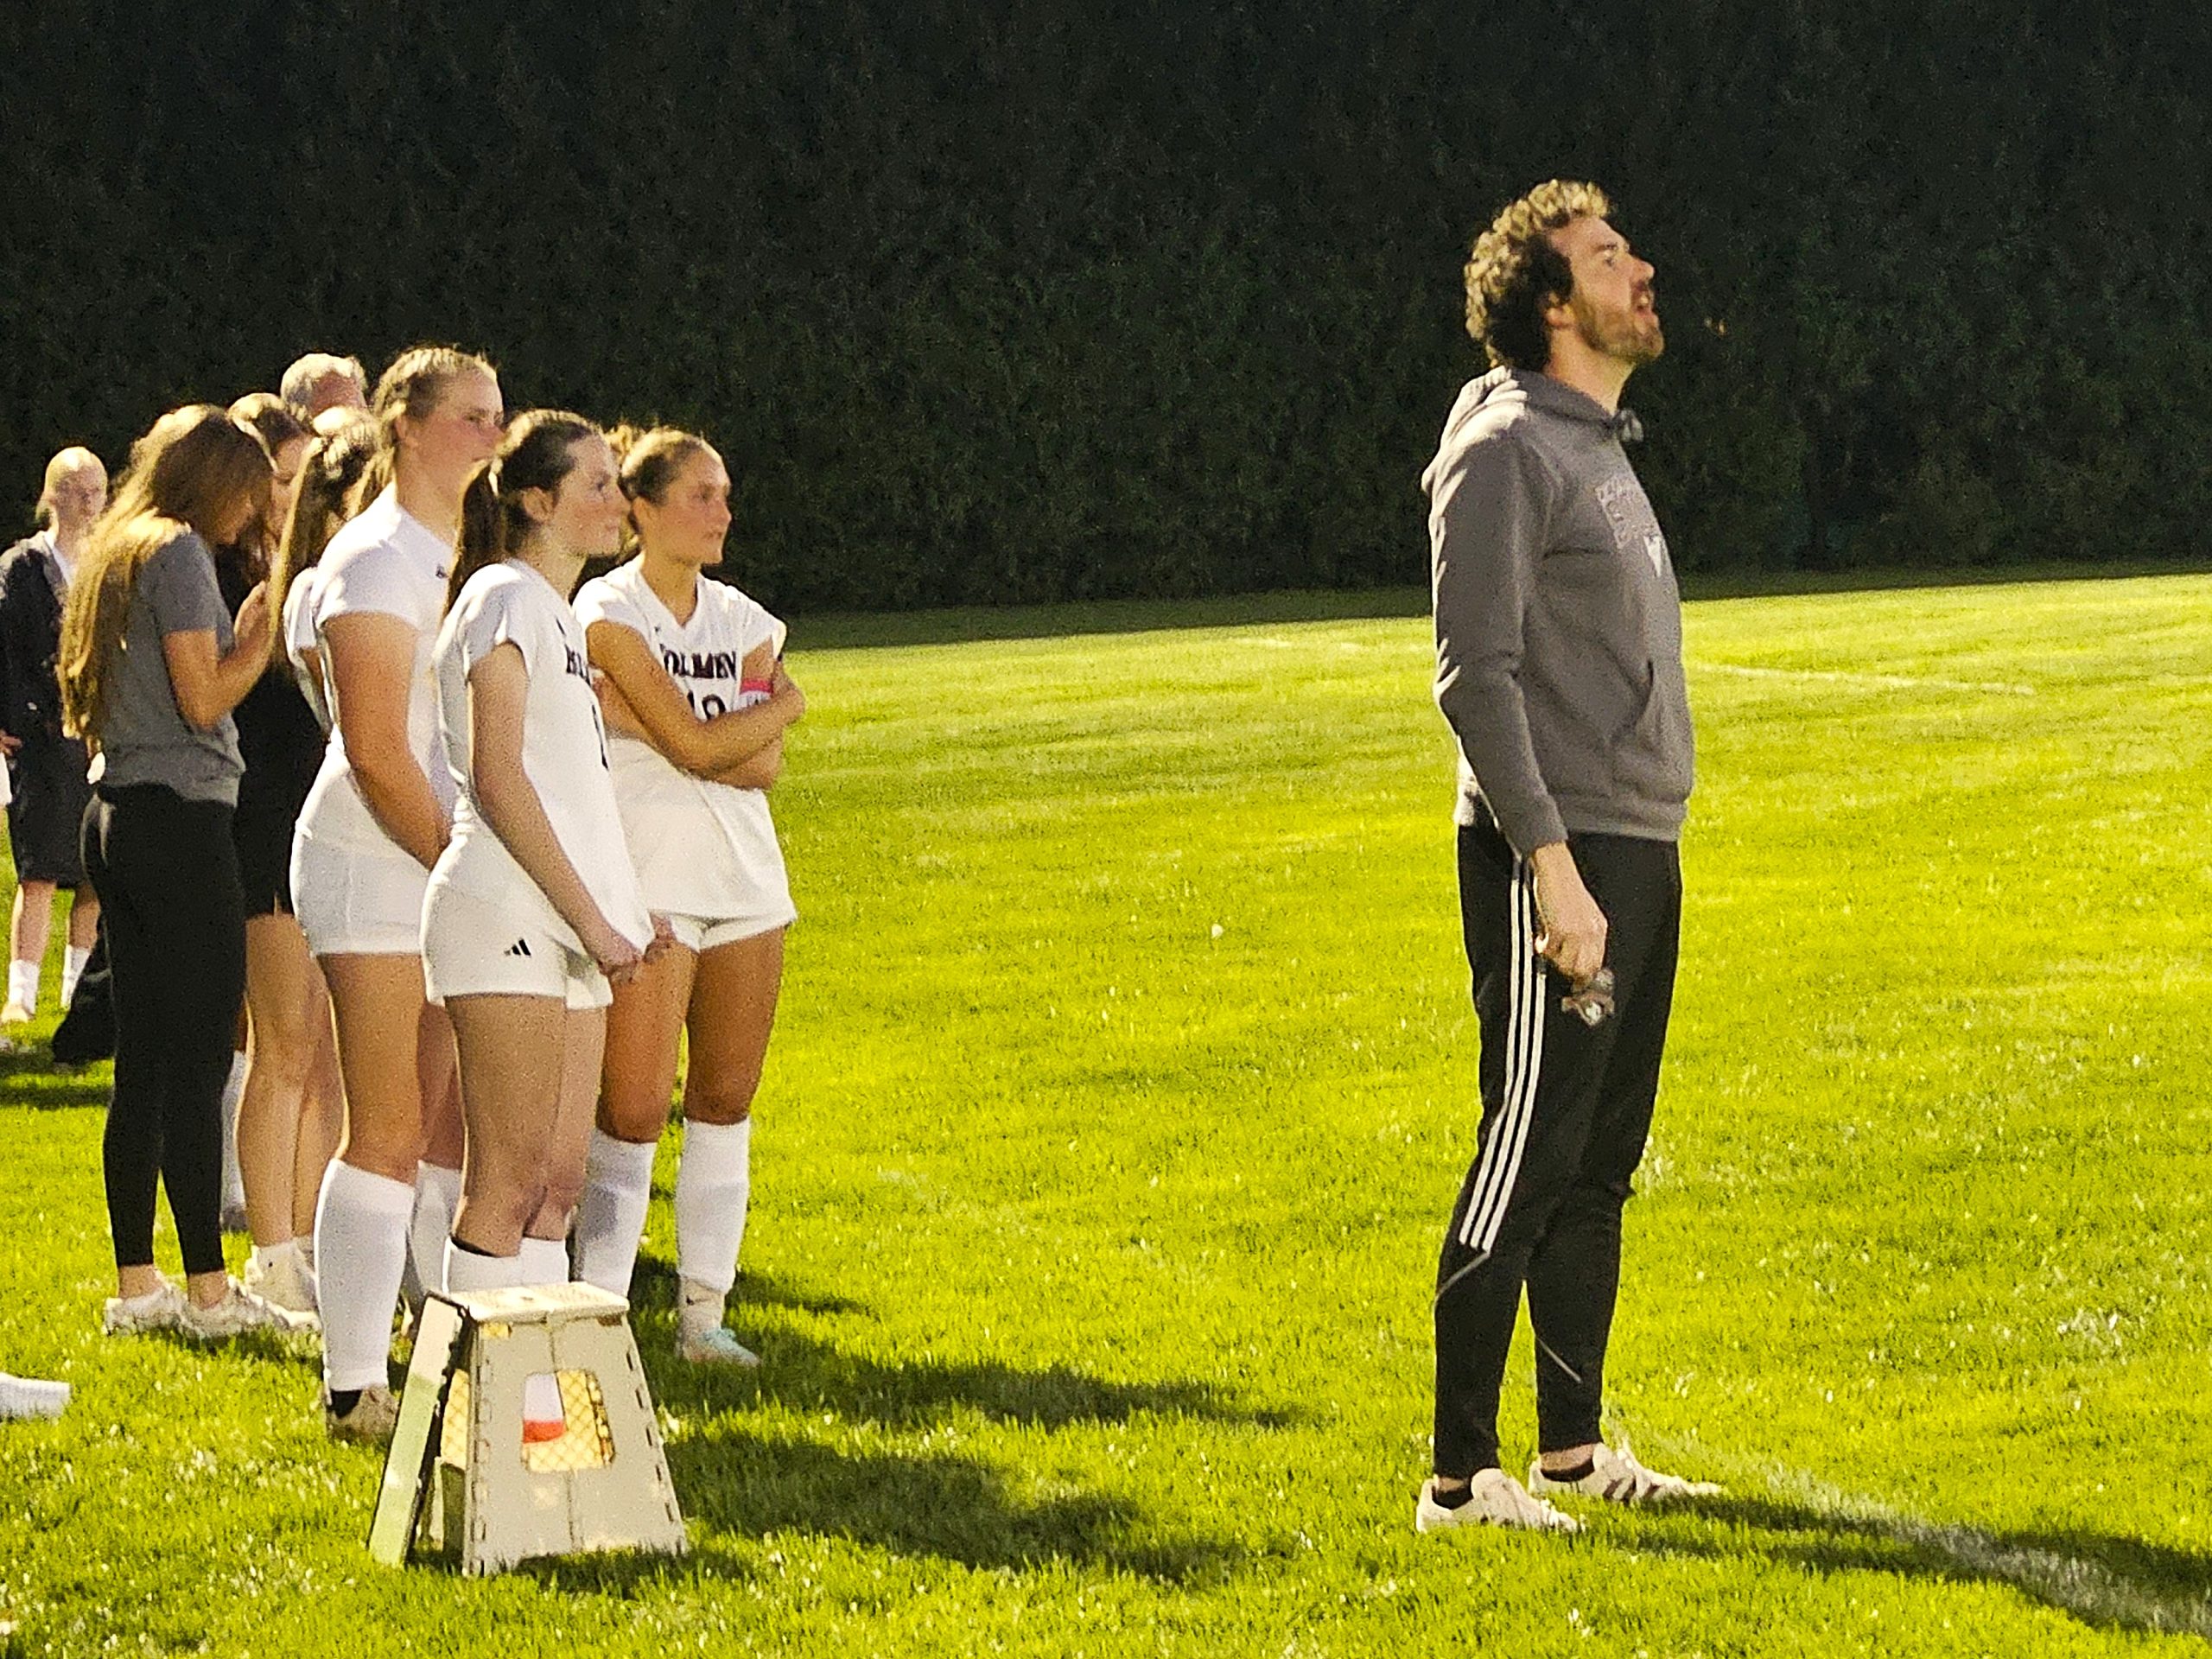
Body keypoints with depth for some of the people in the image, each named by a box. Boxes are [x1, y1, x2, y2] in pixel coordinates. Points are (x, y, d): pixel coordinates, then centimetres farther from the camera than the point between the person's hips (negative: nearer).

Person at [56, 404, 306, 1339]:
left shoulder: (117, 554, 18)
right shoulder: (180, 552, -9)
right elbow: (203, 700, -14)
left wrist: (242, 641, 17)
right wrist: (263, 637, -1)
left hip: (117, 812, 9)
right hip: (180, 816, -9)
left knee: (142, 1059, 10)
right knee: (199, 1060, -7)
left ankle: (136, 1284, 12)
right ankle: (207, 1289, -6)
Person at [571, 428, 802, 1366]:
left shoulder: (741, 618, 11)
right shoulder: (608, 613, -7)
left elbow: (763, 768, 1)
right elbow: (695, 744, -15)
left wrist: (708, 742, -15)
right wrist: (782, 704, -1)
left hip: (745, 882, 6)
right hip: (646, 883, -6)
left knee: (726, 1099, 7)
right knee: (636, 1110, -9)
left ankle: (702, 1313, 13)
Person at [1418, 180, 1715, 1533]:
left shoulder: (1600, 445, 18)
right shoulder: (1505, 451, -11)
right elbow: (1478, 675, -17)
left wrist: (1637, 854, 18)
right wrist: (1553, 866, -22)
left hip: (1637, 856, 9)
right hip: (1557, 860, -9)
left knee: (1599, 1169, 13)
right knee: (1528, 1165, -8)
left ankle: (1574, 1448, 21)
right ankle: (1462, 1478, -5)